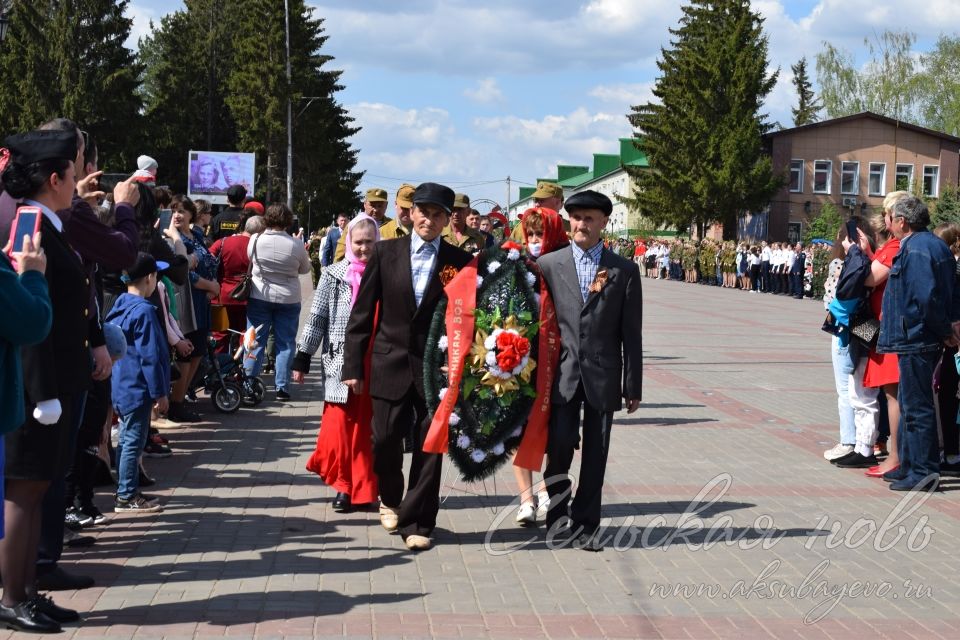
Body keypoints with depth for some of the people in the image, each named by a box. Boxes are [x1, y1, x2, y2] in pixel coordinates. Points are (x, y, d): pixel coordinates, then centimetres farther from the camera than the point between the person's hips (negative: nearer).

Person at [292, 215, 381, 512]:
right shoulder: (333, 275, 3)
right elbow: (317, 319, 4)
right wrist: (302, 359, 2)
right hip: (340, 363, -1)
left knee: (366, 427, 4)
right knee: (339, 426, -3)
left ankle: (362, 487, 15)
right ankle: (344, 485, 10)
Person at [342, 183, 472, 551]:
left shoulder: (460, 261, 1)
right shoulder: (385, 252, 3)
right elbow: (363, 311, 3)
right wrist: (353, 365, 0)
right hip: (390, 364, 0)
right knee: (385, 440, 3)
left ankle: (417, 522, 13)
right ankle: (390, 499, 31)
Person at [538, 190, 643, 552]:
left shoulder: (624, 270, 4)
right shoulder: (548, 264, 5)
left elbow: (631, 333, 4)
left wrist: (633, 386, 2)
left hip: (603, 376, 0)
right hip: (562, 374, 0)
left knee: (595, 455, 5)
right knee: (559, 445, -7)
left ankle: (585, 525, 16)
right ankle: (558, 514, 14)